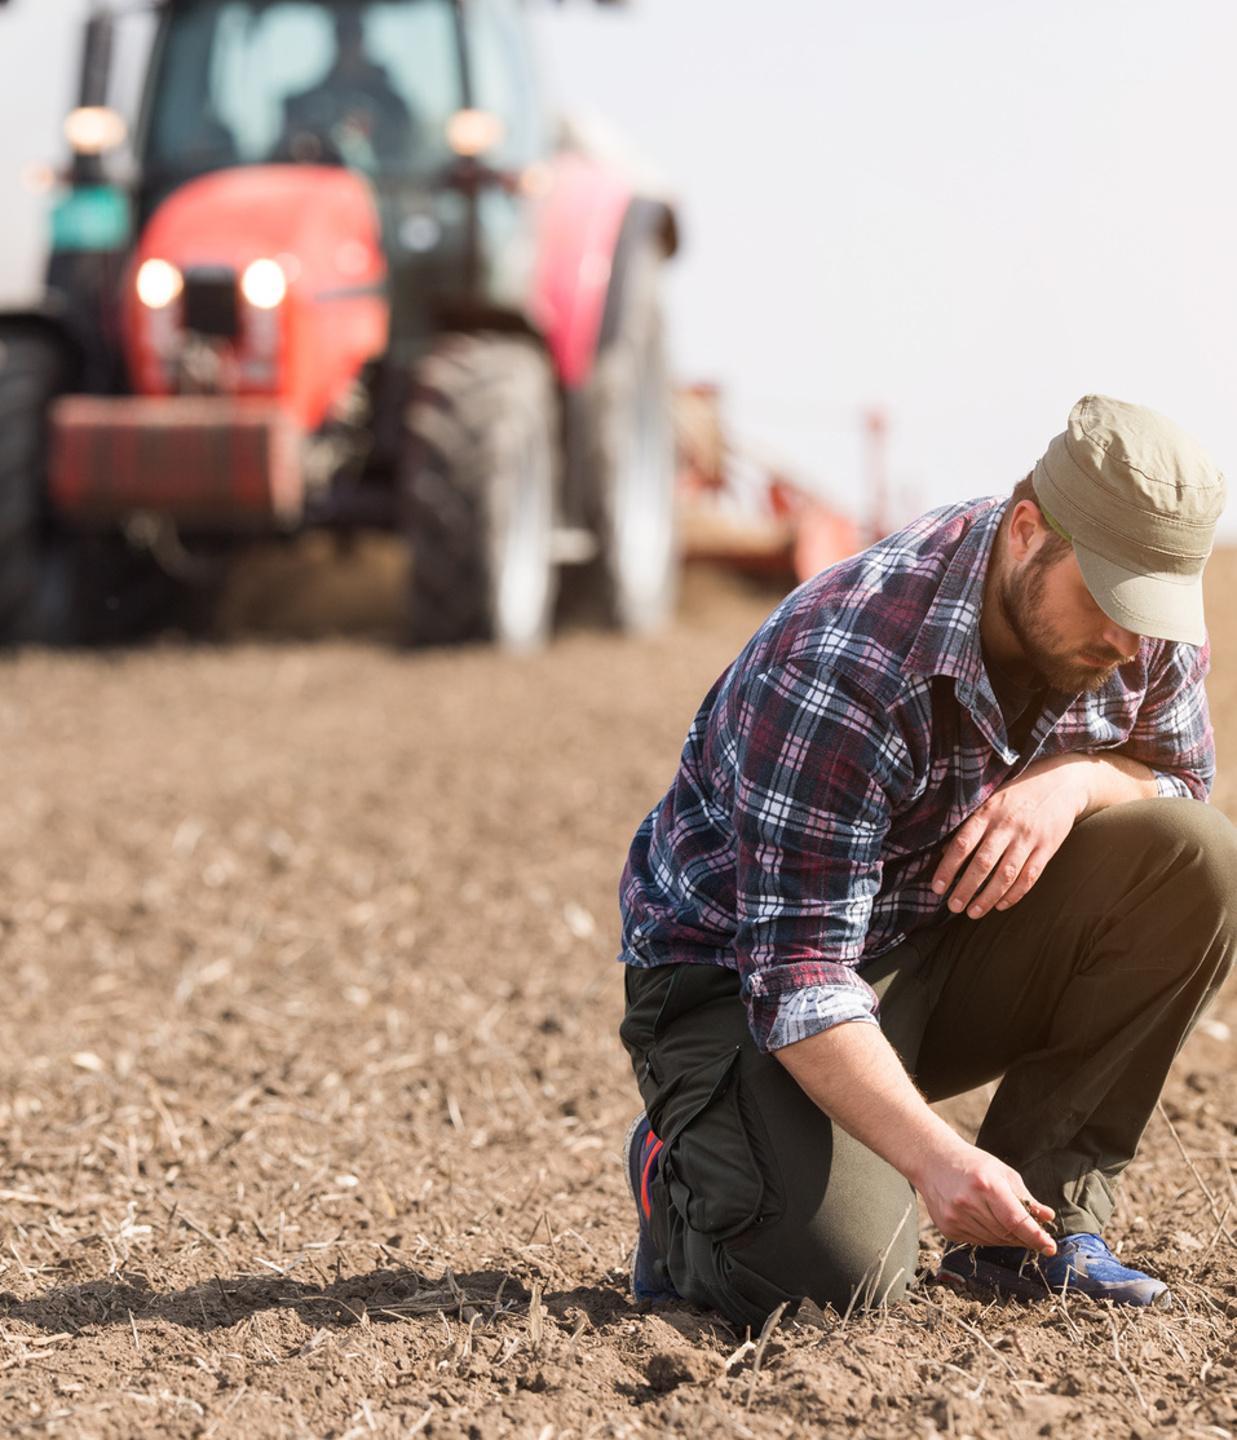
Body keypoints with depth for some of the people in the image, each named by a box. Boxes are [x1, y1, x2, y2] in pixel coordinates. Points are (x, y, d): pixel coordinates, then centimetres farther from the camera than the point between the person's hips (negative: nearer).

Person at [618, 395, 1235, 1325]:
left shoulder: (1147, 625, -12)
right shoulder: (841, 670, -32)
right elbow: (796, 977, -33)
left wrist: (1073, 777, -21)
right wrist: (933, 1156, -48)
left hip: (950, 944, 7)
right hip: (740, 970, -6)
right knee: (840, 1274, -30)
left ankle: (1036, 1225, -8)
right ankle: (686, 1176, 7)